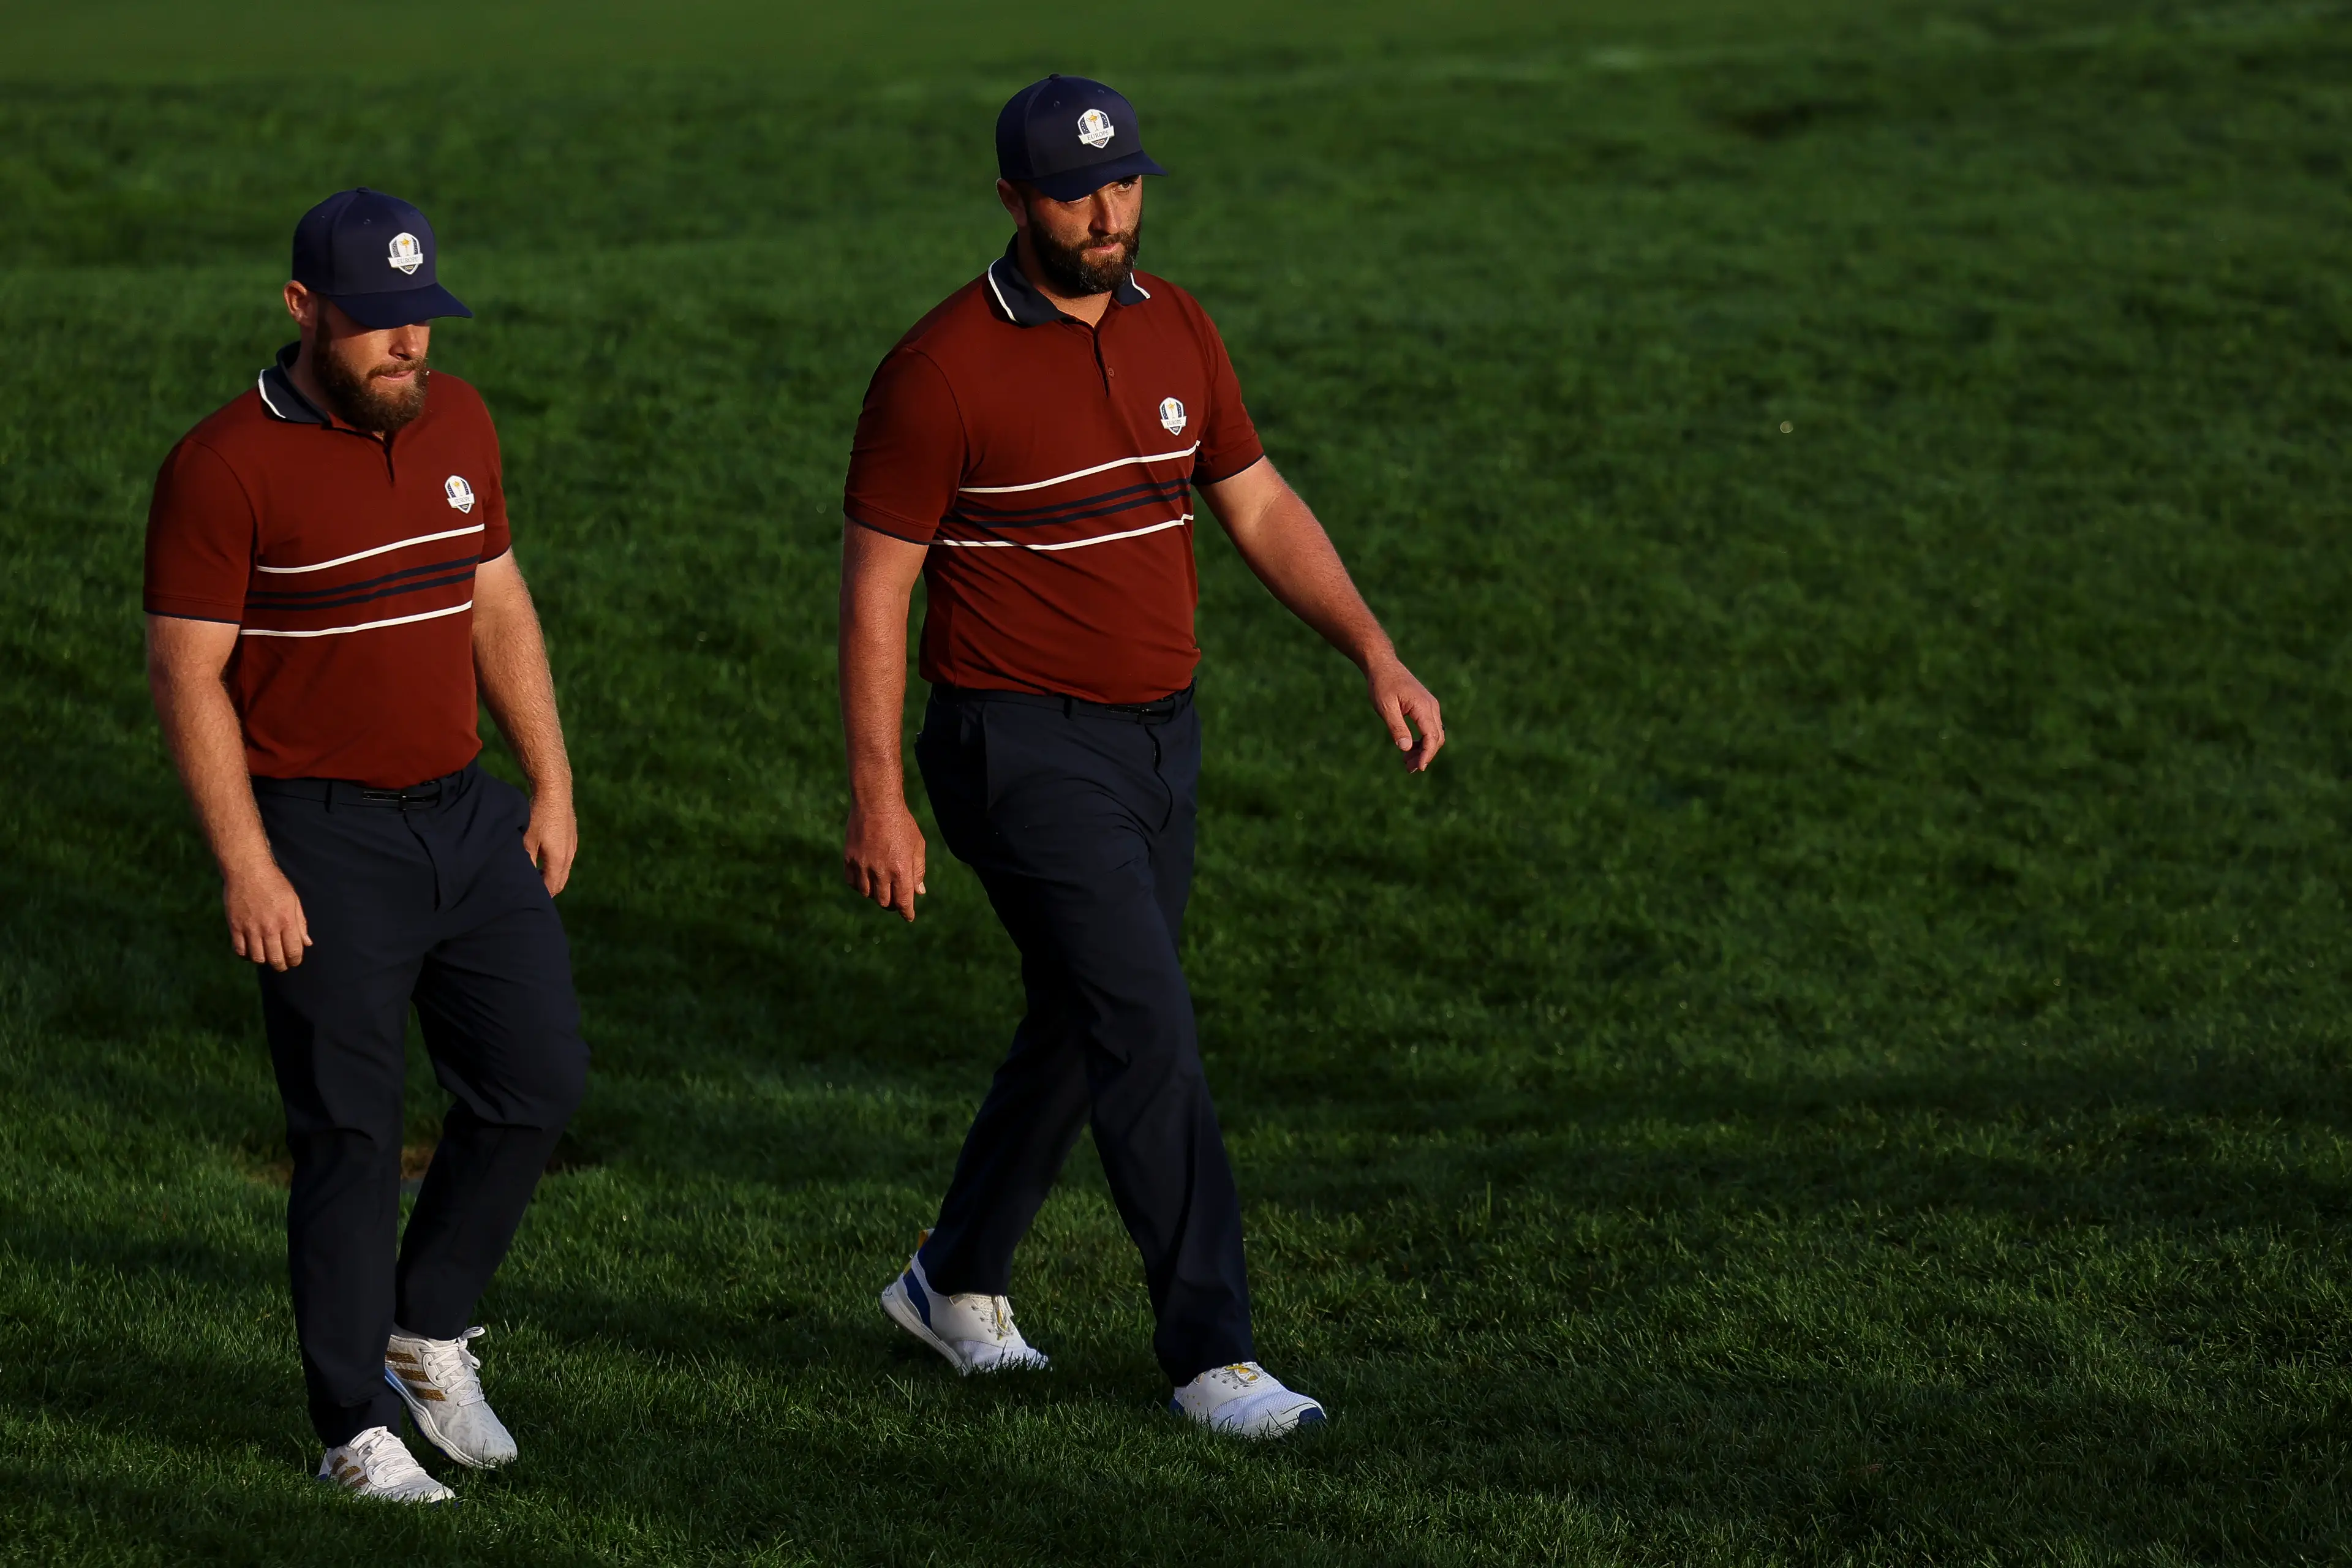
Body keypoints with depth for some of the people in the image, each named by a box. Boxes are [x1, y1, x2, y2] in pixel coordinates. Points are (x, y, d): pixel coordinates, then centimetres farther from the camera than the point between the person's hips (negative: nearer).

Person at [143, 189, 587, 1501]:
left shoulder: (458, 422, 7)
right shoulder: (227, 465, -13)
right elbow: (187, 675, -12)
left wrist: (552, 785, 11)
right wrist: (248, 867, -16)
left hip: (466, 814, 6)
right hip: (323, 839, -6)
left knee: (538, 1081, 7)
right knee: (353, 1137, -3)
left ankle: (428, 1333, 26)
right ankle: (359, 1429, 6)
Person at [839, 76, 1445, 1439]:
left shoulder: (1176, 328, 4)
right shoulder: (943, 370, -15)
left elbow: (1261, 507, 12)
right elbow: (876, 588, -11)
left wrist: (1379, 659, 2)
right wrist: (879, 800, -13)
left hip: (1160, 740, 7)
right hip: (1029, 752, -7)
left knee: (1082, 1028, 17)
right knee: (1151, 1037, -12)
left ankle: (958, 1282, 36)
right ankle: (1212, 1354, -7)